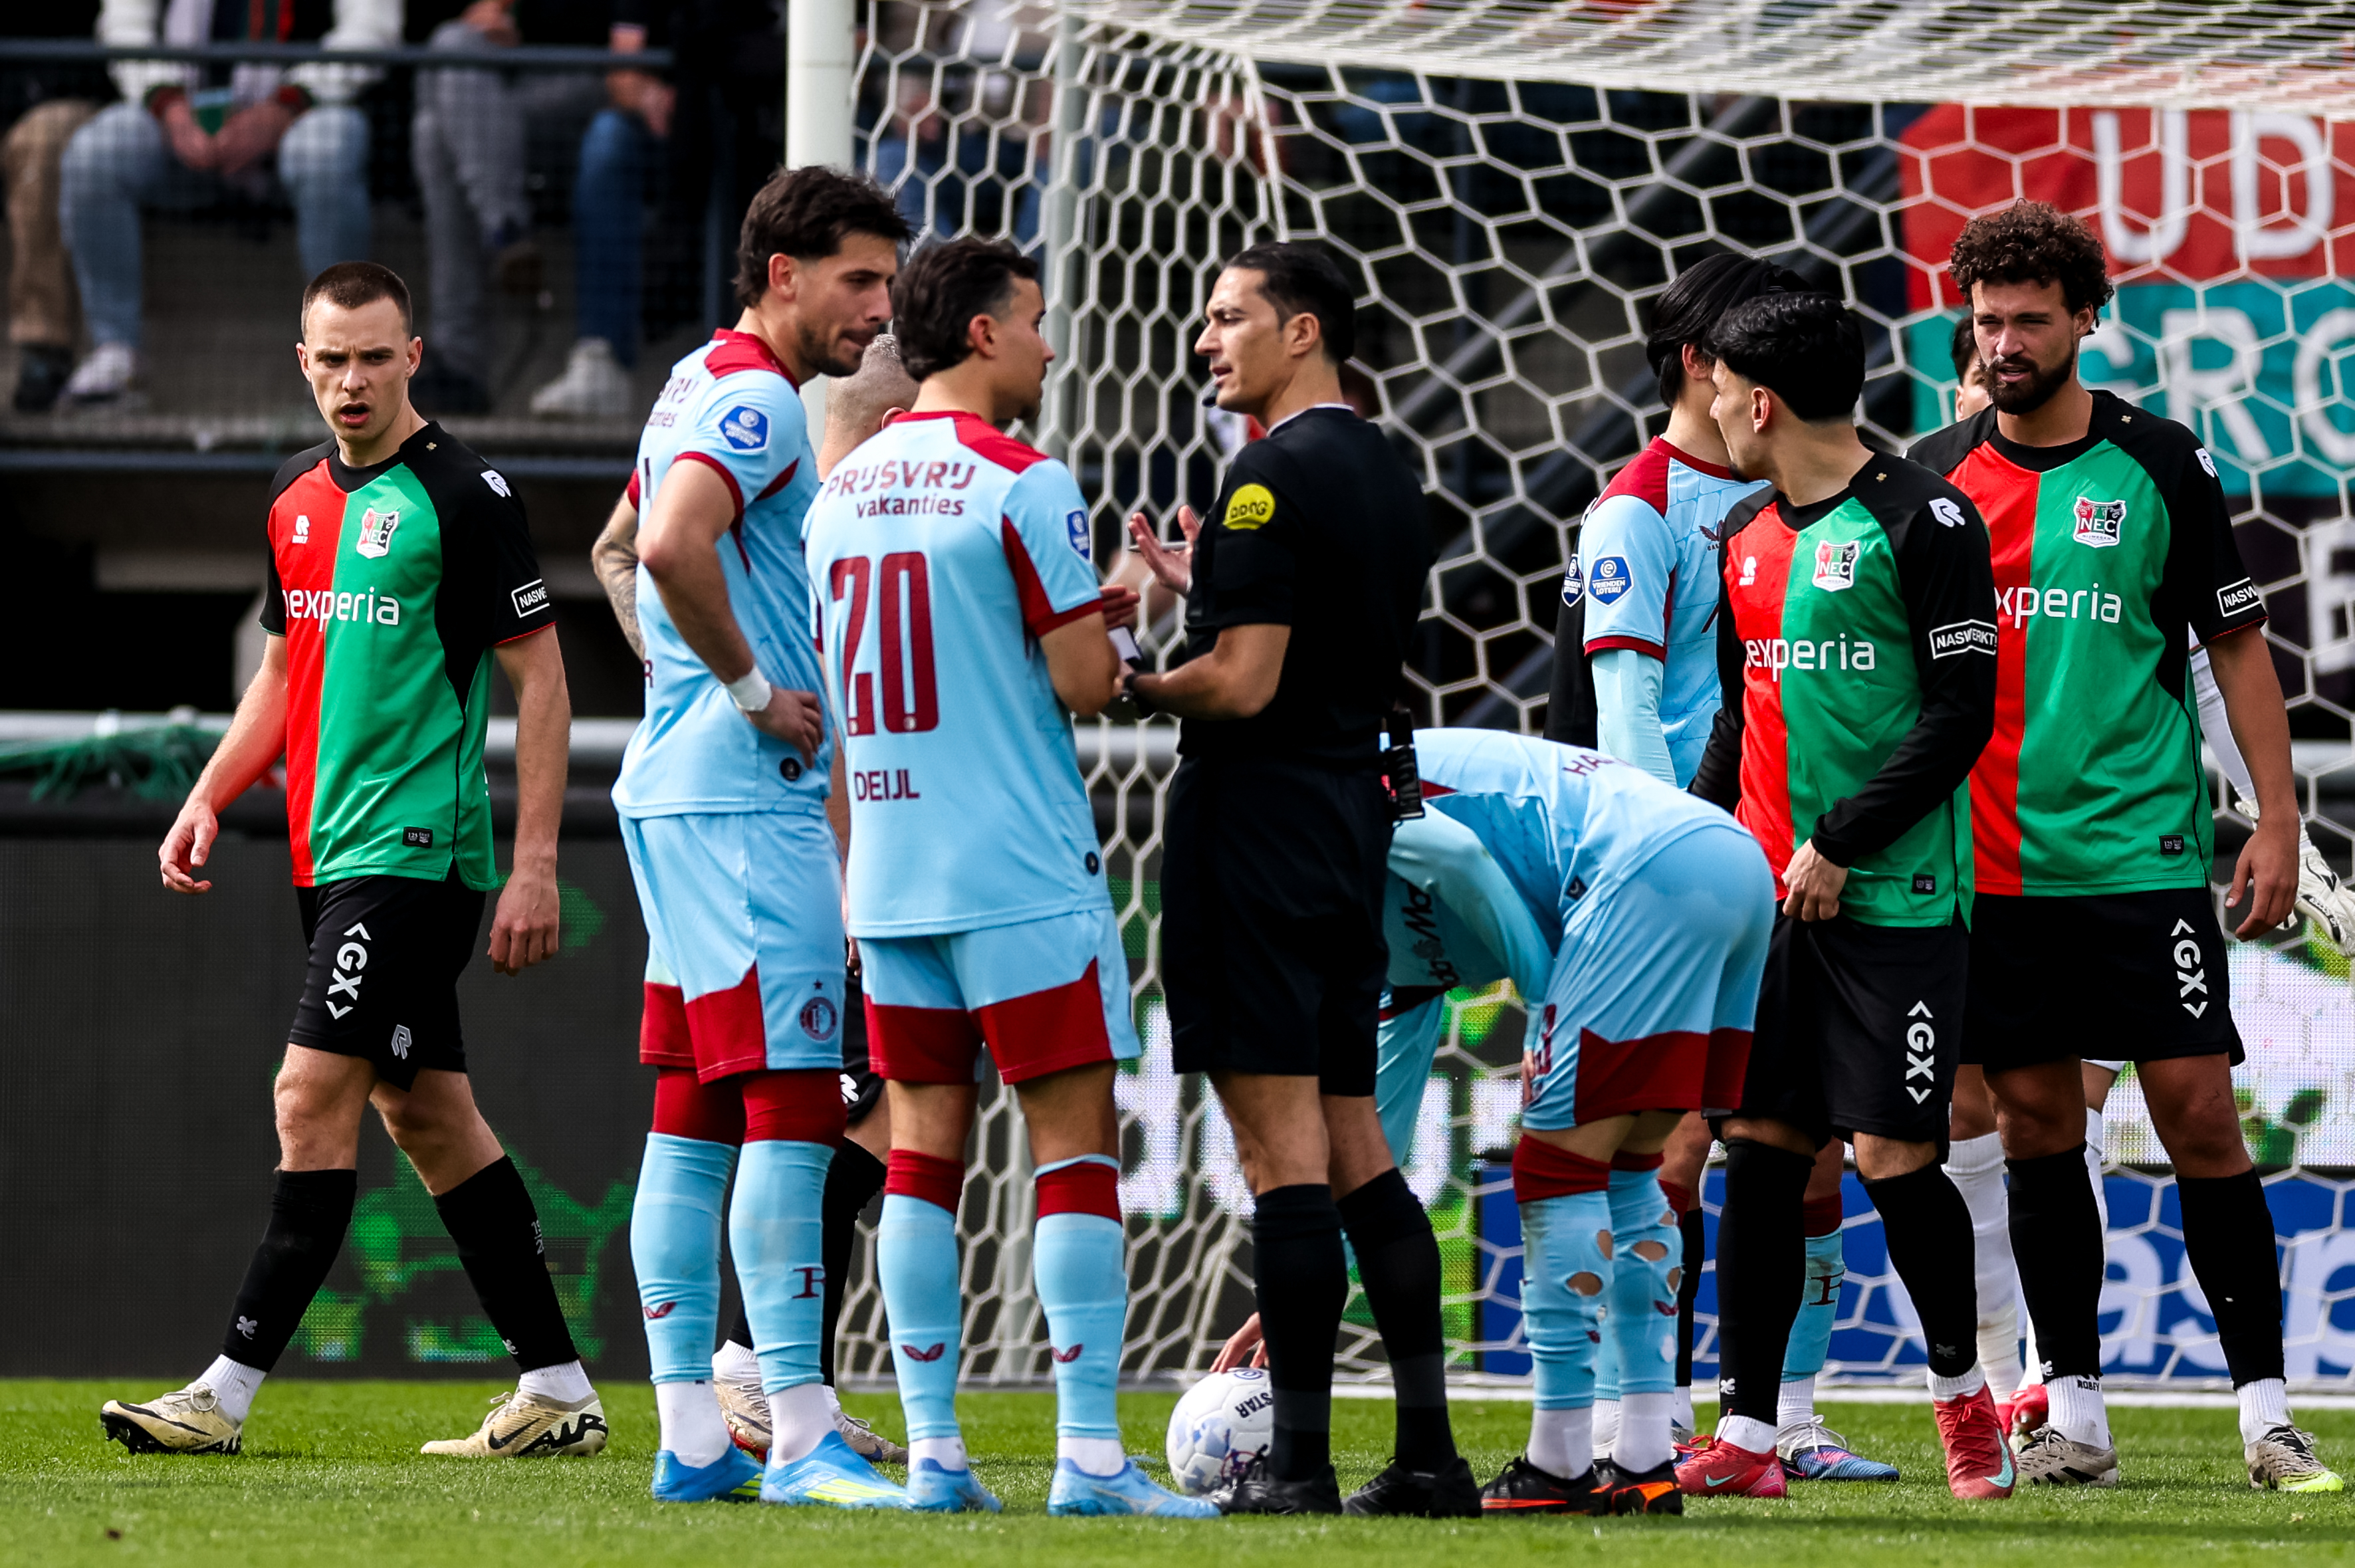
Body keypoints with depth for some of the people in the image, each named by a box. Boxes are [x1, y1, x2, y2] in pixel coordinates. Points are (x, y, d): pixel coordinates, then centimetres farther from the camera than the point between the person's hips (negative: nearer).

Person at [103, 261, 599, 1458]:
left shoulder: (464, 496, -10)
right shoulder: (298, 497, 13)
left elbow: (540, 679, -9)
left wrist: (535, 866, -14)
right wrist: (207, 800, 12)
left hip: (418, 852, -8)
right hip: (330, 854, 8)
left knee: (313, 1097, -12)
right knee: (426, 1113, 10)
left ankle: (229, 1392, -13)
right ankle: (557, 1391, 15)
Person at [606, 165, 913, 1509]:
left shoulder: (704, 389, 17)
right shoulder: (755, 400, -14)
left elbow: (633, 552, 30)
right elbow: (671, 548, -30)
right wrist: (752, 691, -18)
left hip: (679, 790, 11)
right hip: (743, 797, -11)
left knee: (696, 1116, 9)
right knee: (791, 1107, -12)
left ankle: (692, 1435, 10)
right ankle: (800, 1434, -15)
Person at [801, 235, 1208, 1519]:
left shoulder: (841, 489, 12)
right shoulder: (1023, 484, -10)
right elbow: (1085, 681, -10)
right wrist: (1117, 620, 8)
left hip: (888, 873, 6)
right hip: (1021, 875, -6)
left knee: (923, 1146, 8)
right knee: (1076, 1139, -3)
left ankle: (933, 1450, 4)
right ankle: (1089, 1454, -9)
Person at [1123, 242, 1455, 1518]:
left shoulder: (1274, 477, -13)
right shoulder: (1386, 475, 15)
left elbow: (1243, 684, -18)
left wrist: (1126, 685, -3)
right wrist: (1201, 592, 23)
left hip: (1258, 820, -9)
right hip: (1353, 814, 9)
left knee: (1280, 1143, -8)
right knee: (1351, 1139, 11)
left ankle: (1298, 1460, -9)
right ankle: (1428, 1450, 8)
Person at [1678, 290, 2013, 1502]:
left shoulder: (1923, 522, -8)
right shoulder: (1746, 538, 15)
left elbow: (1961, 716, -12)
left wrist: (1840, 843, -15)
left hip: (1894, 896, -7)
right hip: (1770, 897, 7)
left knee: (1893, 1154, -8)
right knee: (1761, 1146, 2)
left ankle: (1961, 1390, 13)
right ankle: (1746, 1435, 3)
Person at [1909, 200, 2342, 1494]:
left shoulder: (2158, 464, 0)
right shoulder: (1935, 477, 6)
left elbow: (2238, 646, 3)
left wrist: (2276, 819, -3)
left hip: (2142, 846, -2)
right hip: (1995, 860, 2)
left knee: (2199, 1113, -6)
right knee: (2036, 1124, 4)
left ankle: (2265, 1409, -2)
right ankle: (2073, 1410, 11)